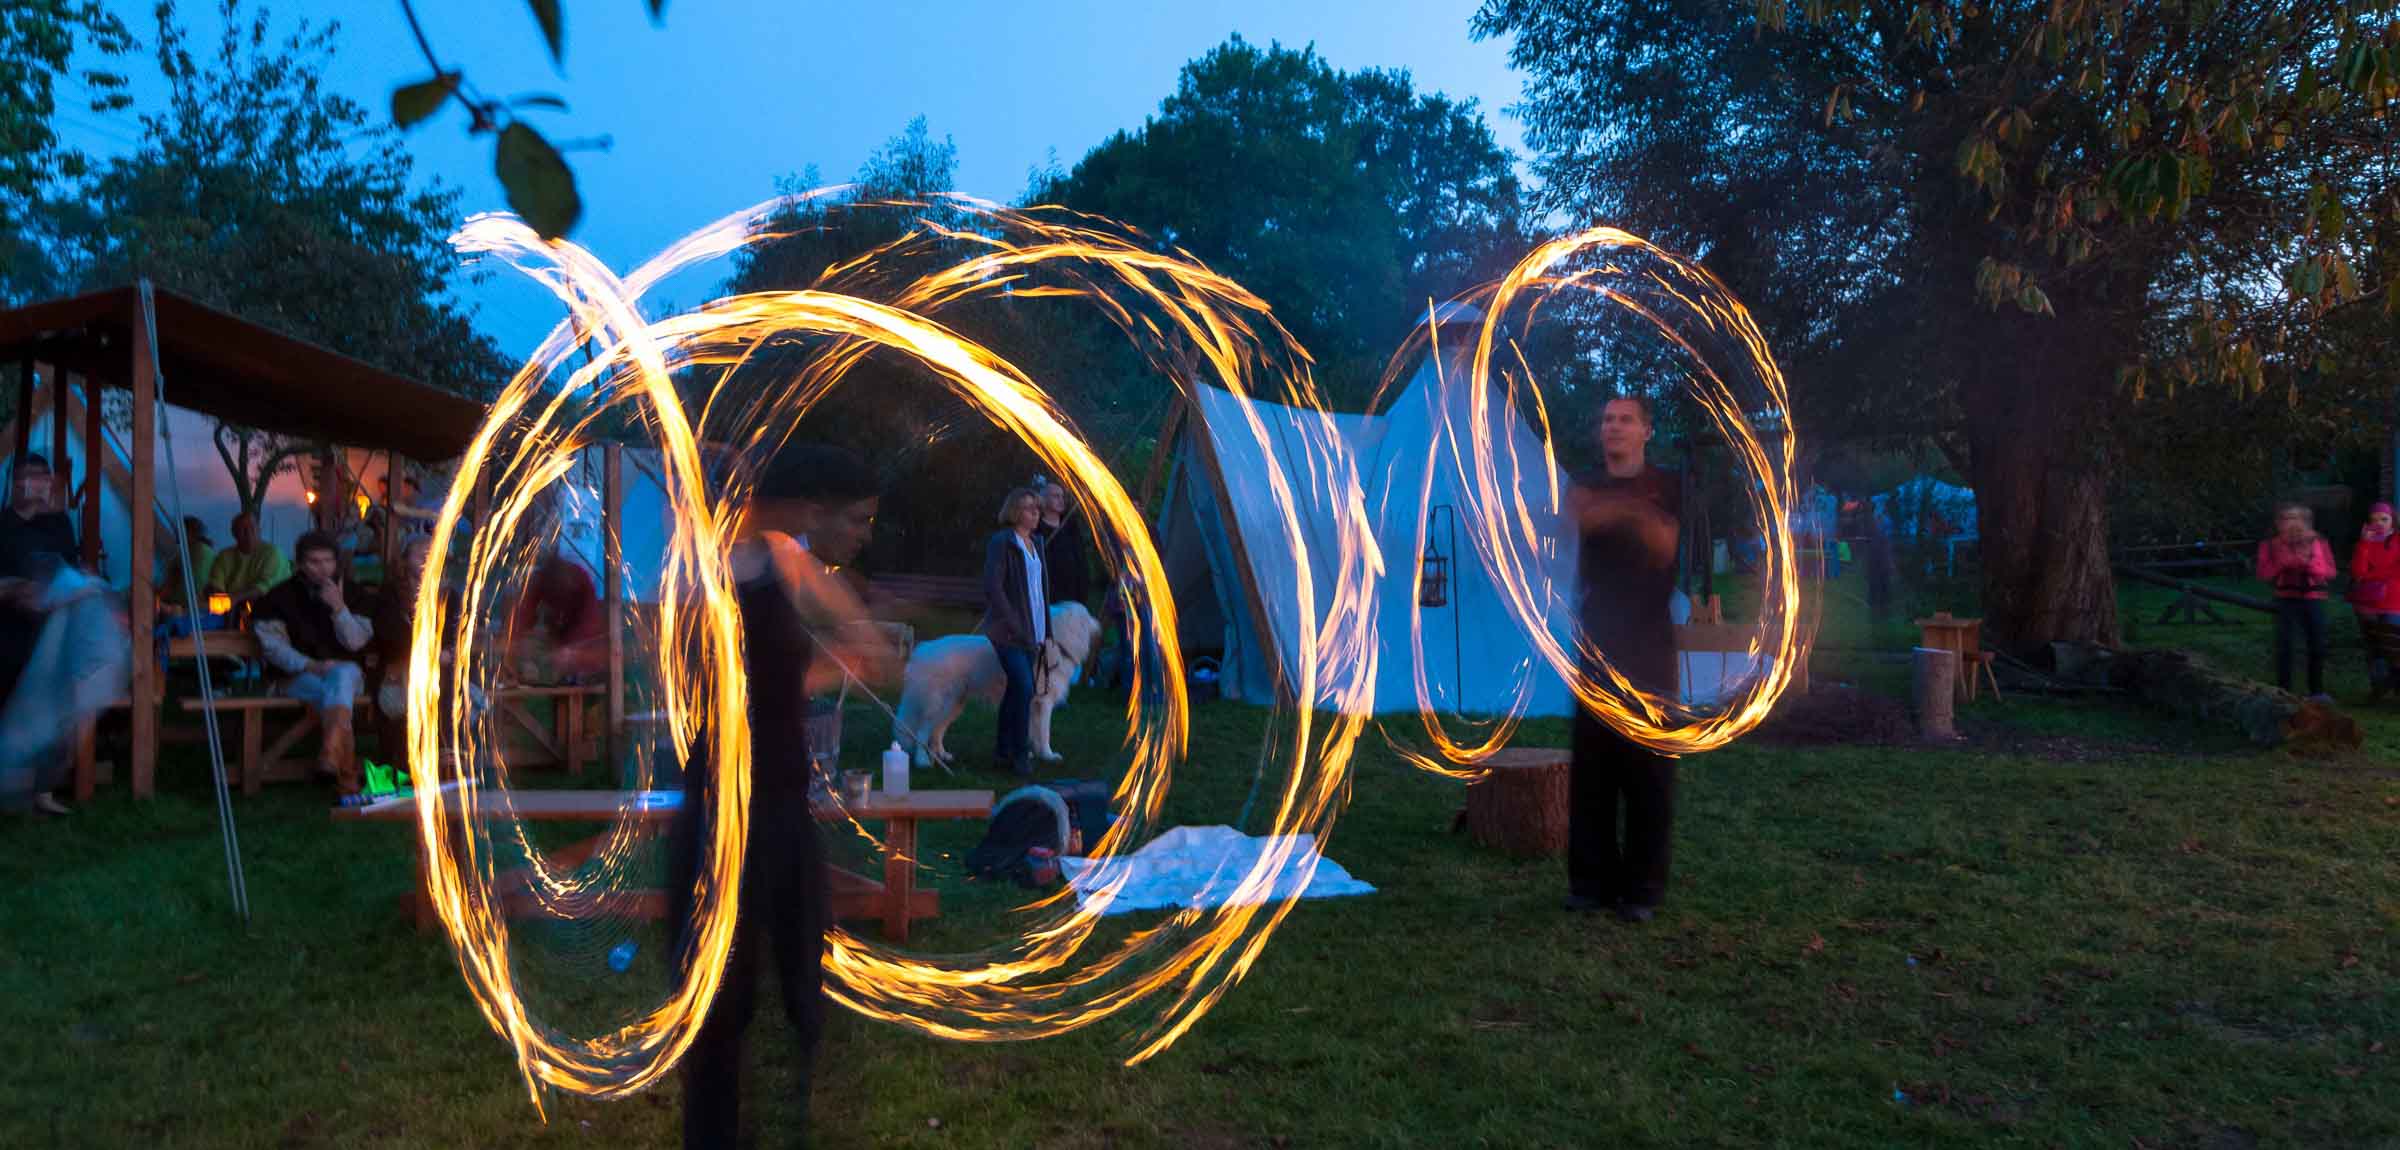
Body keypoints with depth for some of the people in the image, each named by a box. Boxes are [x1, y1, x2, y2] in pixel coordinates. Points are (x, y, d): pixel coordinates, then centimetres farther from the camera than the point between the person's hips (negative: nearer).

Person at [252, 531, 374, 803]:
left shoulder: (349, 593, 9)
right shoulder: (281, 596, 5)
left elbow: (356, 642, 0)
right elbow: (272, 645, -1)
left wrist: (339, 607, -15)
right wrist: (311, 665, -17)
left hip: (346, 672, 1)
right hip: (300, 677, 0)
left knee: (343, 674, -37)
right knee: (330, 693, -35)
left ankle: (329, 755, -55)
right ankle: (347, 778, -43)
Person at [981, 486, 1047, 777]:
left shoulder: (1034, 545, 15)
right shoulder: (1001, 542, -9)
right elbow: (993, 587, -15)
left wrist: (1045, 630, 13)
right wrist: (1013, 625, -18)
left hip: (1031, 631, 8)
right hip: (1008, 632, -8)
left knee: (1015, 690, 11)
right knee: (1024, 688, -14)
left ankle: (1003, 752, 19)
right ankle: (1020, 754, -6)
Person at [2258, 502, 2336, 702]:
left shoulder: (2318, 542, 5)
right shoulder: (2270, 544, 2)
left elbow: (2330, 572, 0)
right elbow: (2263, 575, 0)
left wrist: (2308, 563, -16)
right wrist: (2281, 563, -16)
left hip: (2313, 599, 2)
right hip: (2286, 599, -1)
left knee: (2317, 645, 2)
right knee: (2284, 646, -8)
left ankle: (2317, 691, 14)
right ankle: (2283, 692, -3)